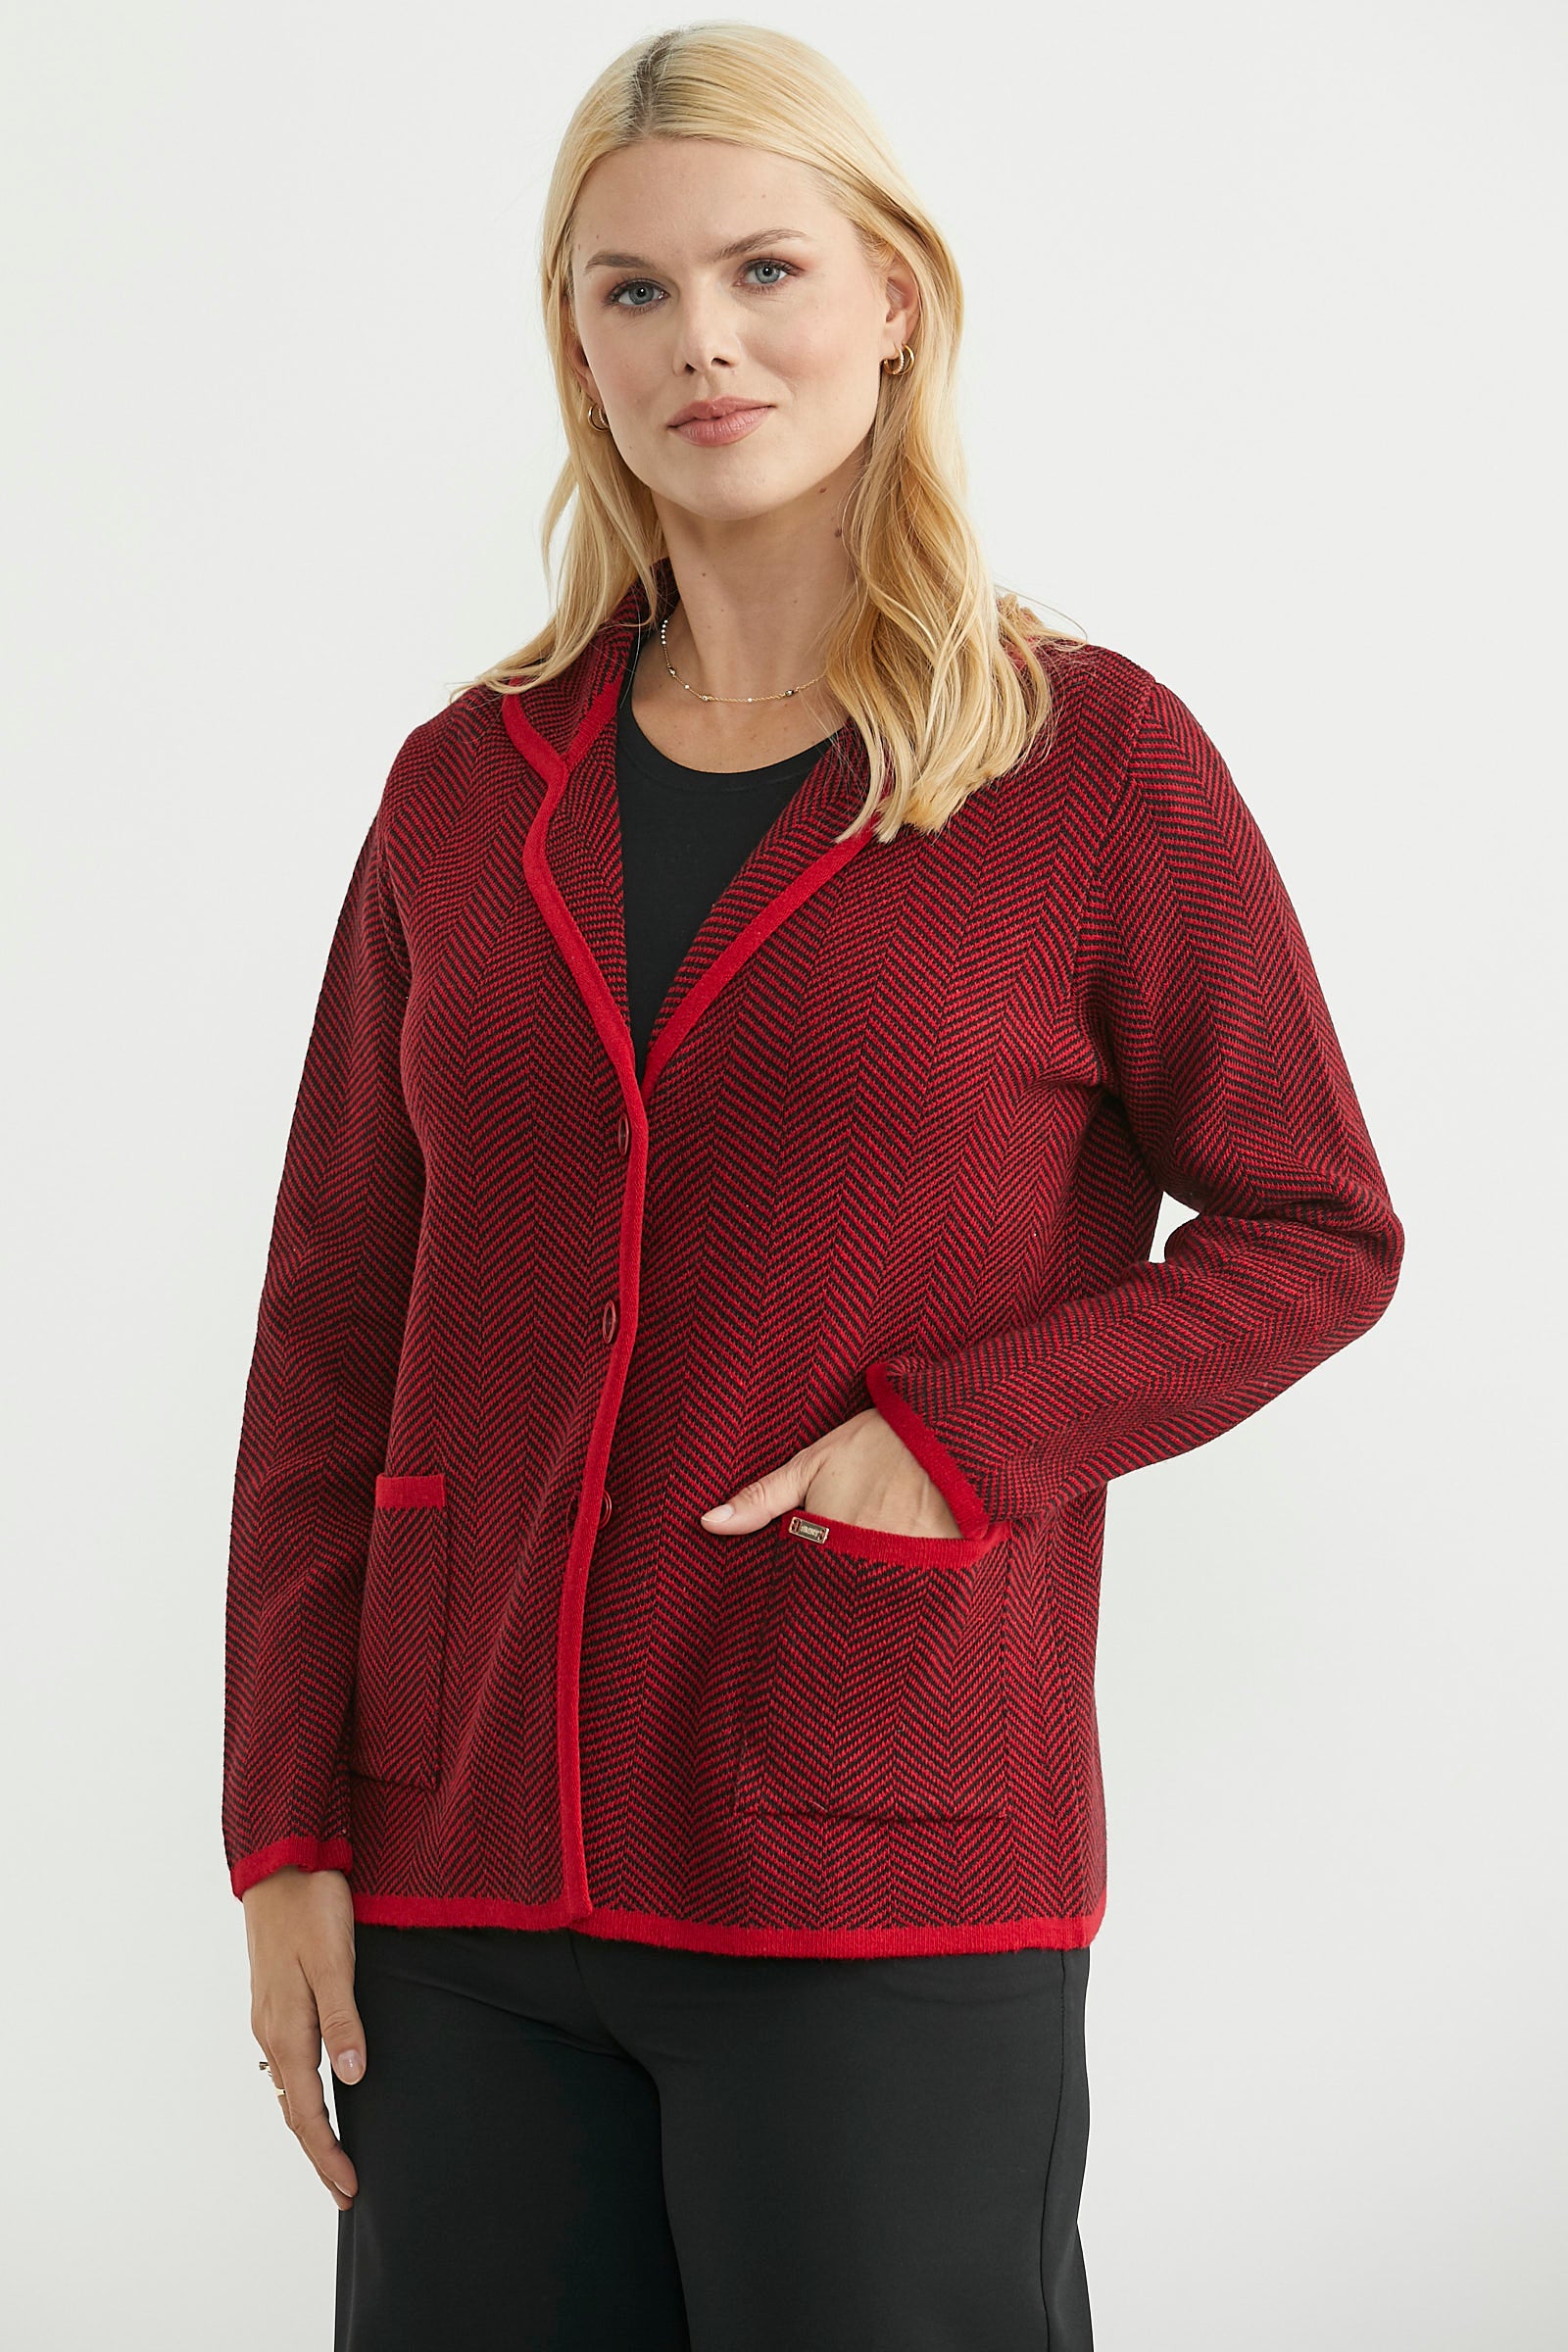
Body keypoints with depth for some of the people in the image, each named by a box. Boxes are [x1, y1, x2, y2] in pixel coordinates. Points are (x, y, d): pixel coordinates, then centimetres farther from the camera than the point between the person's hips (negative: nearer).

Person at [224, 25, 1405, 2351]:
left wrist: (954, 1439, -12)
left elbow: (1319, 1231, 3)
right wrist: (289, 1835, 4)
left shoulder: (1092, 760, -1)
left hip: (892, 1894, -3)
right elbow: (330, 1332, 9)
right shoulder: (469, 787, 8)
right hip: (466, 1879, 3)